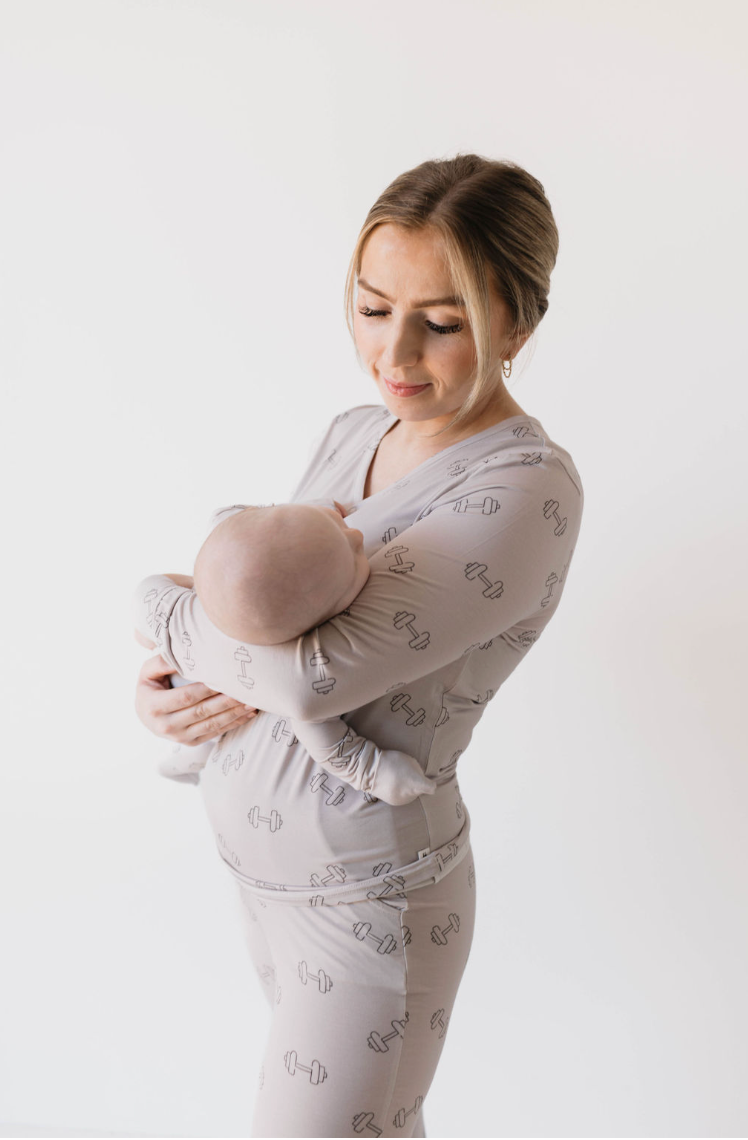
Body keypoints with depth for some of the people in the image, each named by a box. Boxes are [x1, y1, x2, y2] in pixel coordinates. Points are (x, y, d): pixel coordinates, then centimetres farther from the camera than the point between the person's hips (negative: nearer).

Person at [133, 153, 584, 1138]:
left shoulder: (528, 493, -26)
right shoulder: (354, 434, 1)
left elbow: (316, 675, -32)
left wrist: (163, 602, -14)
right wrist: (165, 685, -11)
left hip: (367, 896, -7)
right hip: (262, 849, 8)